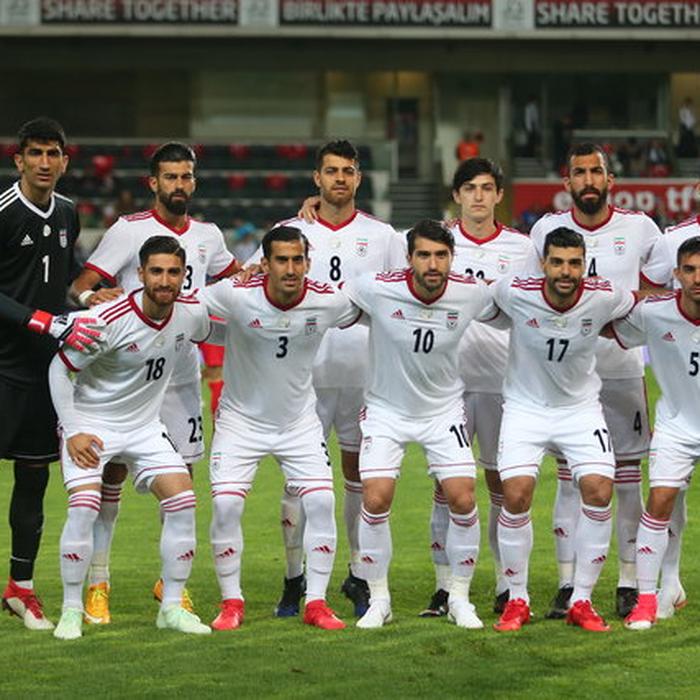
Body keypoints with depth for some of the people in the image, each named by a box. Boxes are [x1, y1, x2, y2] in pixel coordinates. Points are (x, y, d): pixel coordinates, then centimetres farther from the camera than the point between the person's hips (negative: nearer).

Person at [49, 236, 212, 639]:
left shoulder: (192, 314, -8)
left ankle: (172, 607, 2)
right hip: (90, 423, -5)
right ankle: (72, 611, -7)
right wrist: (72, 431, -17)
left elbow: (222, 332, 19)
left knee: (183, 500, -9)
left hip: (144, 425, 5)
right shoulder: (110, 321, -25)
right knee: (84, 506, -21)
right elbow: (60, 368, -14)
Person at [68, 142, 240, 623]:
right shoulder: (130, 230, -6)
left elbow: (233, 277, 29)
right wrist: (90, 296, -34)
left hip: (182, 374, 4)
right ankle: (98, 582, 1)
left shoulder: (207, 236, 9)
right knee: (114, 470, -6)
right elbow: (80, 286, -12)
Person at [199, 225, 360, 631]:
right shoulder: (237, 296, -21)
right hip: (241, 418, -2)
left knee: (322, 502, -11)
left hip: (300, 421, 2)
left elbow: (370, 313, 9)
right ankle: (232, 603, 4)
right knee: (226, 505, -13)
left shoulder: (328, 301, -14)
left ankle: (316, 602, 3)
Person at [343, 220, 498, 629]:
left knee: (463, 499, -9)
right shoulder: (377, 289, -22)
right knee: (376, 500, -14)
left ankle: (460, 597, 10)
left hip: (444, 410, 1)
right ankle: (379, 599, 4)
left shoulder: (470, 293, -15)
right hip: (387, 409, -1)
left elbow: (507, 312, 8)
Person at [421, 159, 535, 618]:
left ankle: (507, 585, 11)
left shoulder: (521, 247, 7)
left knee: (502, 480, 4)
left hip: (503, 377, 0)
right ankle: (444, 587, 2)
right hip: (448, 374, 0)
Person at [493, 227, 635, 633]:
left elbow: (640, 305, 6)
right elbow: (487, 293, 5)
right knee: (516, 495, -16)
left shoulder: (604, 298, -16)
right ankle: (517, 601, 2)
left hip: (580, 407, 1)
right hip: (526, 406, -1)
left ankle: (582, 601, 1)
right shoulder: (514, 294, -20)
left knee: (599, 492, -14)